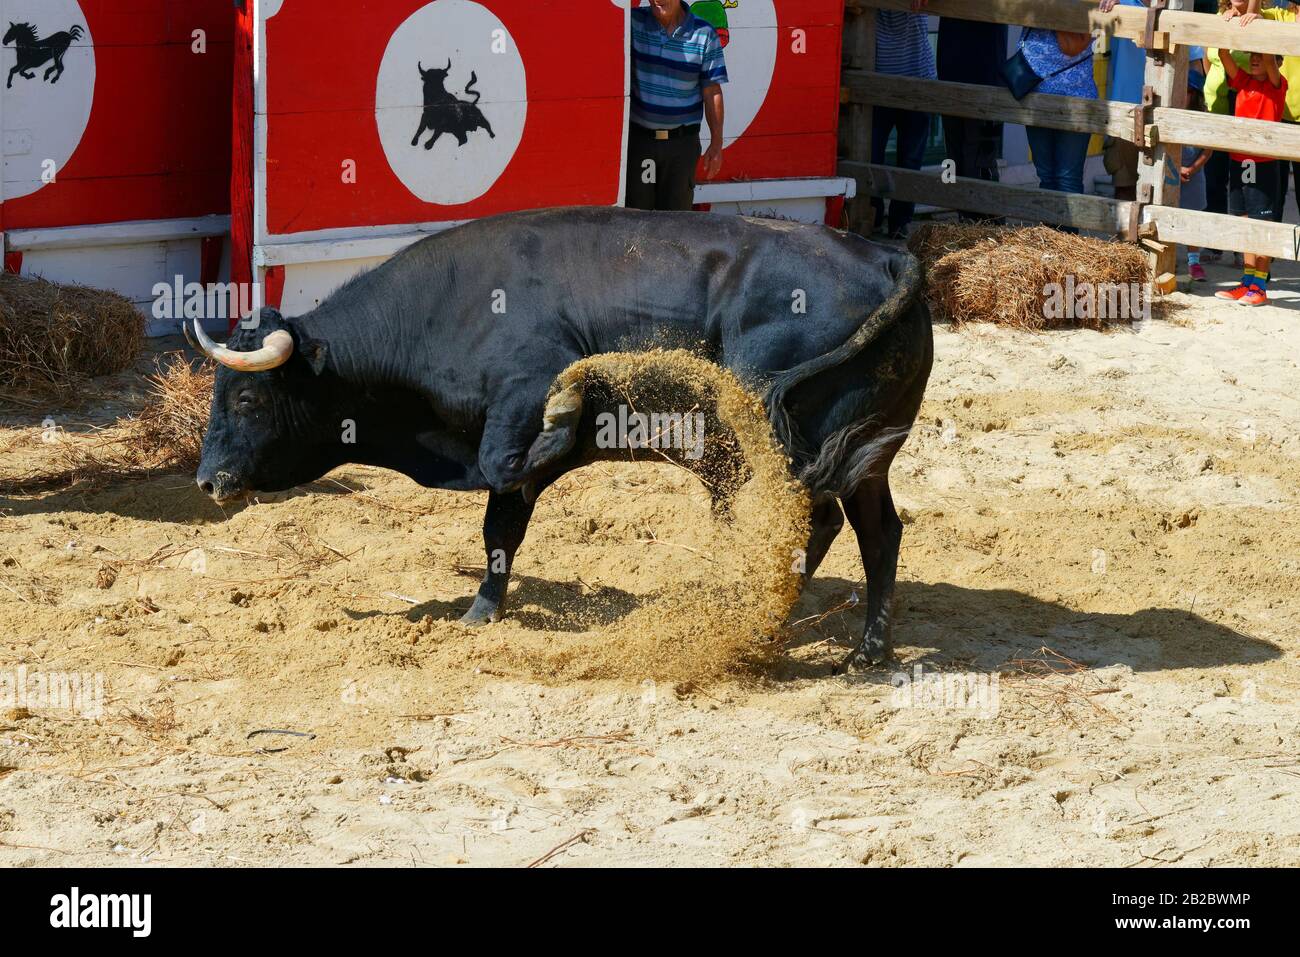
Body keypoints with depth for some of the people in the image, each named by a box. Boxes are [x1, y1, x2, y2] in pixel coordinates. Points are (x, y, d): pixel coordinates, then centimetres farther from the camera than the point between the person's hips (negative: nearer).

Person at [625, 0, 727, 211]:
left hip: (682, 141, -1)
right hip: (638, 138, 1)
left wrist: (716, 143, -1)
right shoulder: (634, 22, 1)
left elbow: (712, 92, 0)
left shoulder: (704, 34, -2)